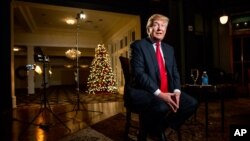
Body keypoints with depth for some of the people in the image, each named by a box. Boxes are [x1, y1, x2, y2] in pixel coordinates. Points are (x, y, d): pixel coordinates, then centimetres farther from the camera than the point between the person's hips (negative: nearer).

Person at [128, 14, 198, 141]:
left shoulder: (169, 49, 18)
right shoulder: (138, 45, -4)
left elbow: (175, 73, 14)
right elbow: (139, 73, -16)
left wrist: (176, 91, -7)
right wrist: (159, 93, -23)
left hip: (167, 93, 7)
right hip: (143, 92, -7)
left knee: (192, 103, -10)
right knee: (162, 107, -34)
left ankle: (160, 129, 8)